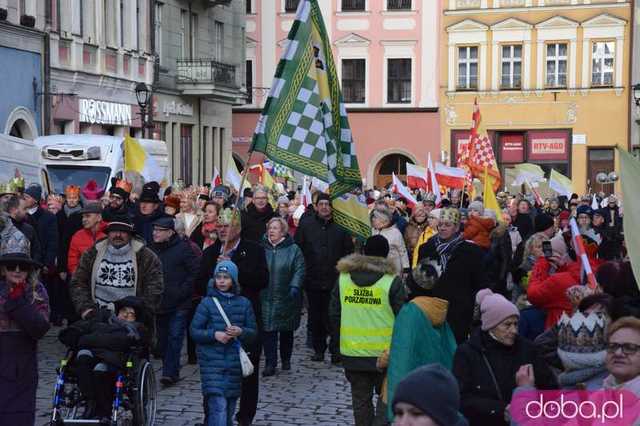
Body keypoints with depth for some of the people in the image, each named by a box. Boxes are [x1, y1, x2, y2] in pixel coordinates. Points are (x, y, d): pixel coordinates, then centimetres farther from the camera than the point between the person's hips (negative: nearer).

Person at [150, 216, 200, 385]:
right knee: (163, 339, 9)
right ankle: (171, 372, 20)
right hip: (160, 303, 6)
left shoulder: (183, 248, -5)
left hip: (179, 304, -6)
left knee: (174, 338, -10)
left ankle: (170, 373, -10)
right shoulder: (151, 249, 10)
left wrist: (182, 292, -12)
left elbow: (196, 272, -7)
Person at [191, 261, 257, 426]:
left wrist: (240, 332, -13)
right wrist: (214, 335, -16)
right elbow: (194, 330, -1)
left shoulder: (243, 303, 5)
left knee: (230, 405, 12)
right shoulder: (207, 303, -2)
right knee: (218, 406, -12)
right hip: (212, 361, -3)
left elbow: (253, 331, 8)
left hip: (234, 362, 3)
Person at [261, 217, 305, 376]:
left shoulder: (293, 250, -1)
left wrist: (294, 286, -18)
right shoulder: (261, 248, 7)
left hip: (286, 298, -1)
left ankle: (286, 360, 28)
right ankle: (270, 364, -2)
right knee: (268, 330, -5)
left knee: (286, 331, 11)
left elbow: (299, 270, -5)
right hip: (265, 297, 1)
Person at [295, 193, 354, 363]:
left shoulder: (340, 225, 2)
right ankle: (318, 349, 18)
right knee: (316, 316, 8)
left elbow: (349, 251, 4)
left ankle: (336, 349, 4)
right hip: (313, 278, 2)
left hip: (335, 280, -2)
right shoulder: (306, 224, 4)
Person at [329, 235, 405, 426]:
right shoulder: (393, 281, -11)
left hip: (352, 351, 3)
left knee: (360, 398, 14)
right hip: (384, 352, -3)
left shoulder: (343, 277, 0)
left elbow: (334, 314, 6)